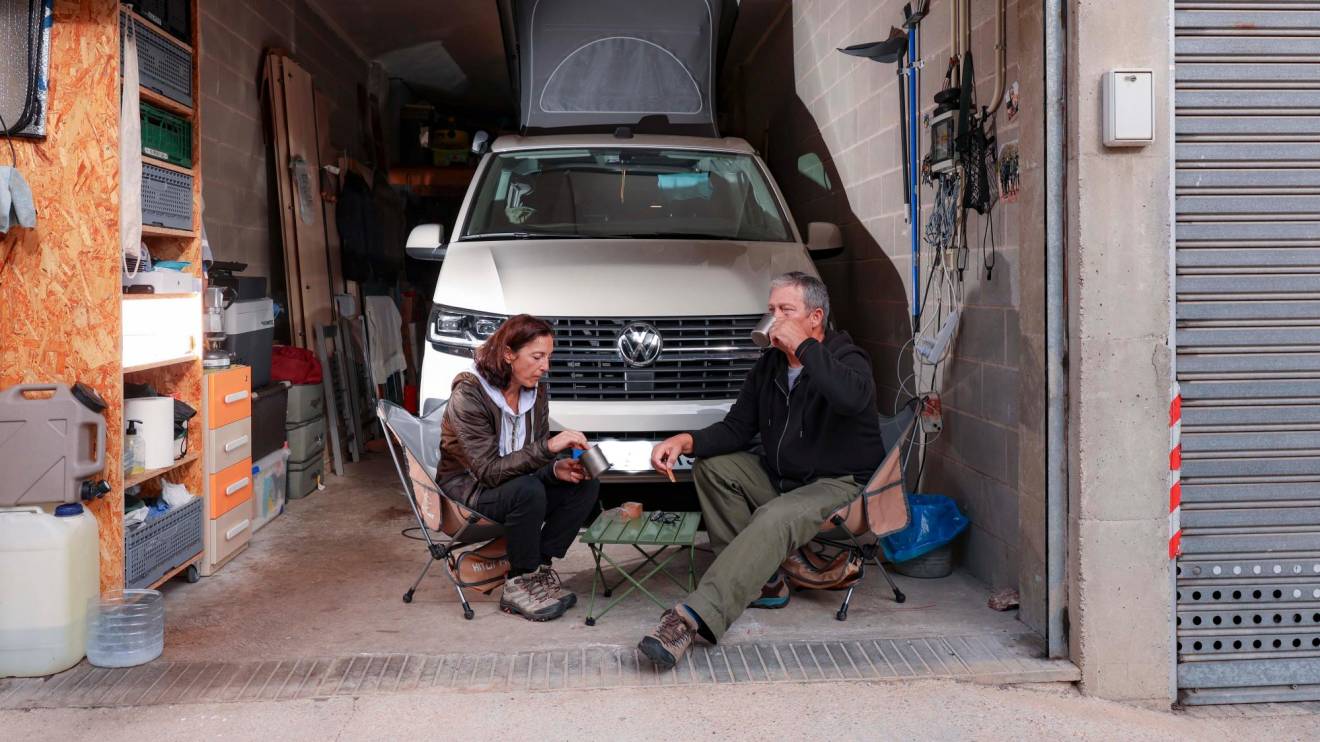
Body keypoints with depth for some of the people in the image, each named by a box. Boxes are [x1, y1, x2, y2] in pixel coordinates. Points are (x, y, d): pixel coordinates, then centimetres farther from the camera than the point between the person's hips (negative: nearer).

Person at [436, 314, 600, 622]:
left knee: (586, 485, -14)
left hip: (514, 482, 7)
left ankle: (539, 568, -9)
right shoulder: (468, 395, -24)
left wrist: (557, 469, -21)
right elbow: (489, 471, -30)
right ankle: (519, 585, -20)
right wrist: (549, 447, -38)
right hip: (466, 491, -7)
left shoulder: (536, 392, -3)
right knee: (527, 490, -36)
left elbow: (533, 459, 3)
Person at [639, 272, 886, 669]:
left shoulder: (846, 358, -13)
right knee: (712, 465, -4)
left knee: (775, 518, -34)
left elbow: (853, 398, -40)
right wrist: (685, 441, -11)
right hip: (780, 478, 8)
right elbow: (737, 428, 8)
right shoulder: (770, 365, 9)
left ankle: (694, 617, -46)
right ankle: (762, 581, -10)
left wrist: (803, 346, -30)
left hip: (841, 486, -8)